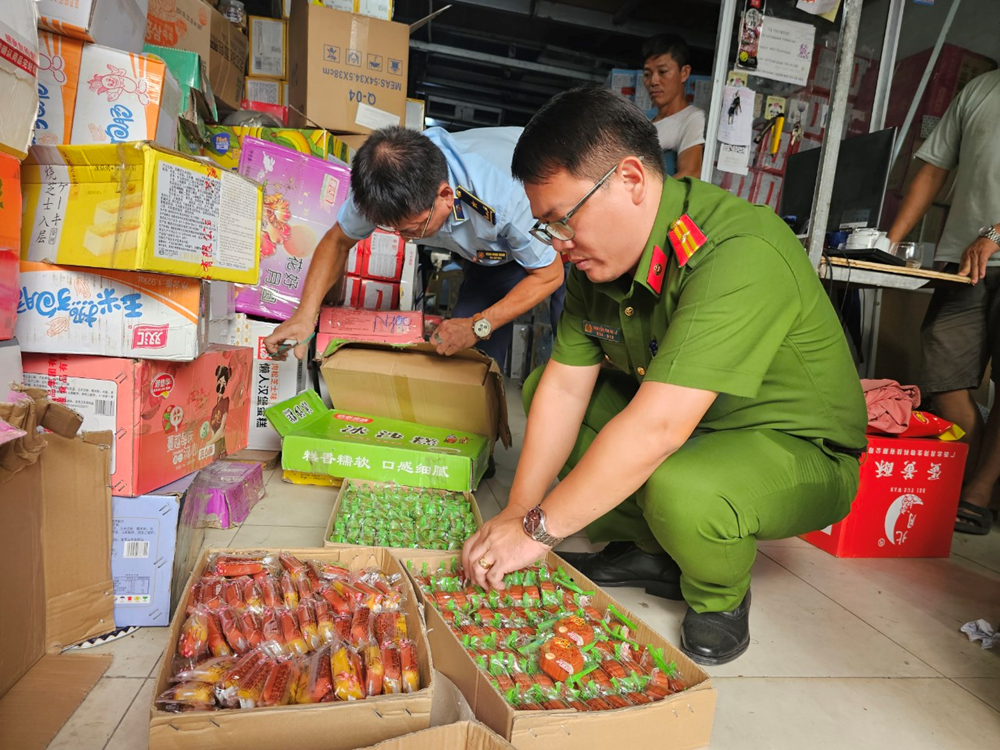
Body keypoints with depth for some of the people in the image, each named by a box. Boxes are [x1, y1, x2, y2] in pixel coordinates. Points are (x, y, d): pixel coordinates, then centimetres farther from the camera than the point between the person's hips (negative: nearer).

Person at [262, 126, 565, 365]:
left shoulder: (508, 198, -46)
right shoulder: (383, 187, -30)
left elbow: (549, 274, -28)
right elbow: (338, 240, -10)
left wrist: (478, 325, -32)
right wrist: (306, 313, -23)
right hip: (494, 250, 4)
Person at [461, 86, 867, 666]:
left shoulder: (741, 254, -33)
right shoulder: (598, 255, -6)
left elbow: (657, 426, -39)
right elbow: (565, 386, -8)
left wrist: (539, 529, -31)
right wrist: (518, 512, -13)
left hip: (800, 451, -7)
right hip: (686, 423, 7)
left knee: (679, 488, -38)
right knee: (539, 390, -2)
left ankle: (720, 597, -1)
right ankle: (652, 553, 5)